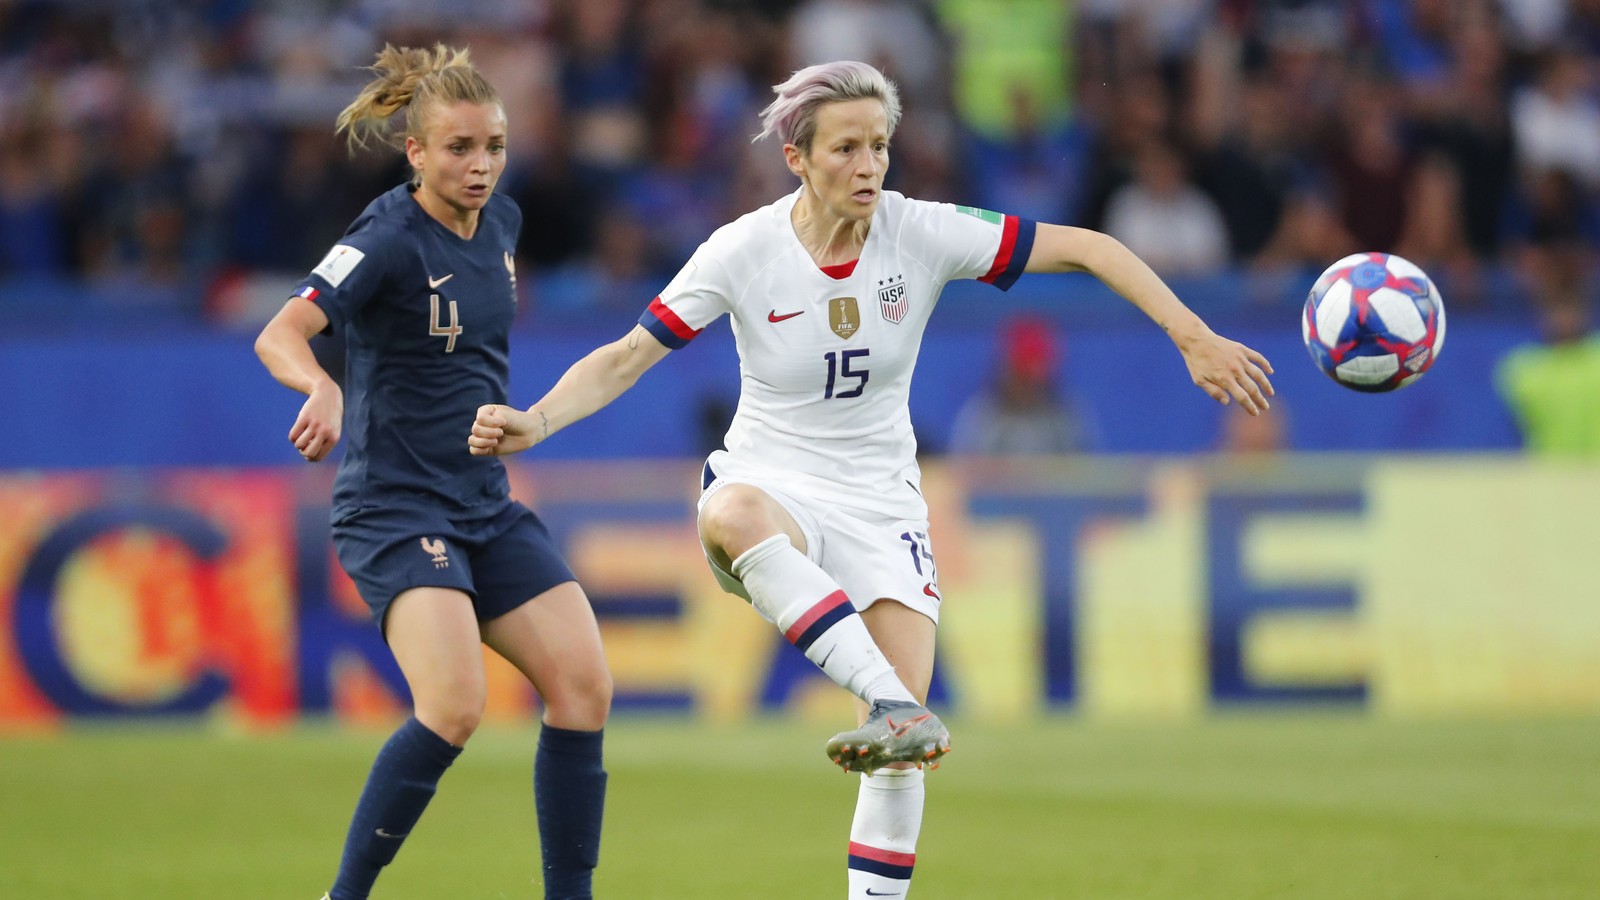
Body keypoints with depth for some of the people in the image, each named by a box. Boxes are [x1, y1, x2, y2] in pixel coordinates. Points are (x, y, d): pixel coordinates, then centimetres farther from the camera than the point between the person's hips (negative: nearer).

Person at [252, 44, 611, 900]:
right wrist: (322, 386, -50)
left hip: (487, 505, 8)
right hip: (395, 506, -8)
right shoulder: (389, 239, -16)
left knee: (584, 686, -4)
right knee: (453, 707, -24)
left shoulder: (500, 221, 7)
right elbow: (281, 332, -30)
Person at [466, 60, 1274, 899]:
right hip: (770, 484, -2)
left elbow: (1087, 249, -8)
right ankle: (894, 707, -49)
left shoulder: (922, 234, -10)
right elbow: (624, 359, -8)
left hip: (878, 506, 2)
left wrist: (1195, 340, -14)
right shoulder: (742, 253, -12)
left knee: (904, 749, -11)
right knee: (731, 516, -41)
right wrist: (532, 422, -23)